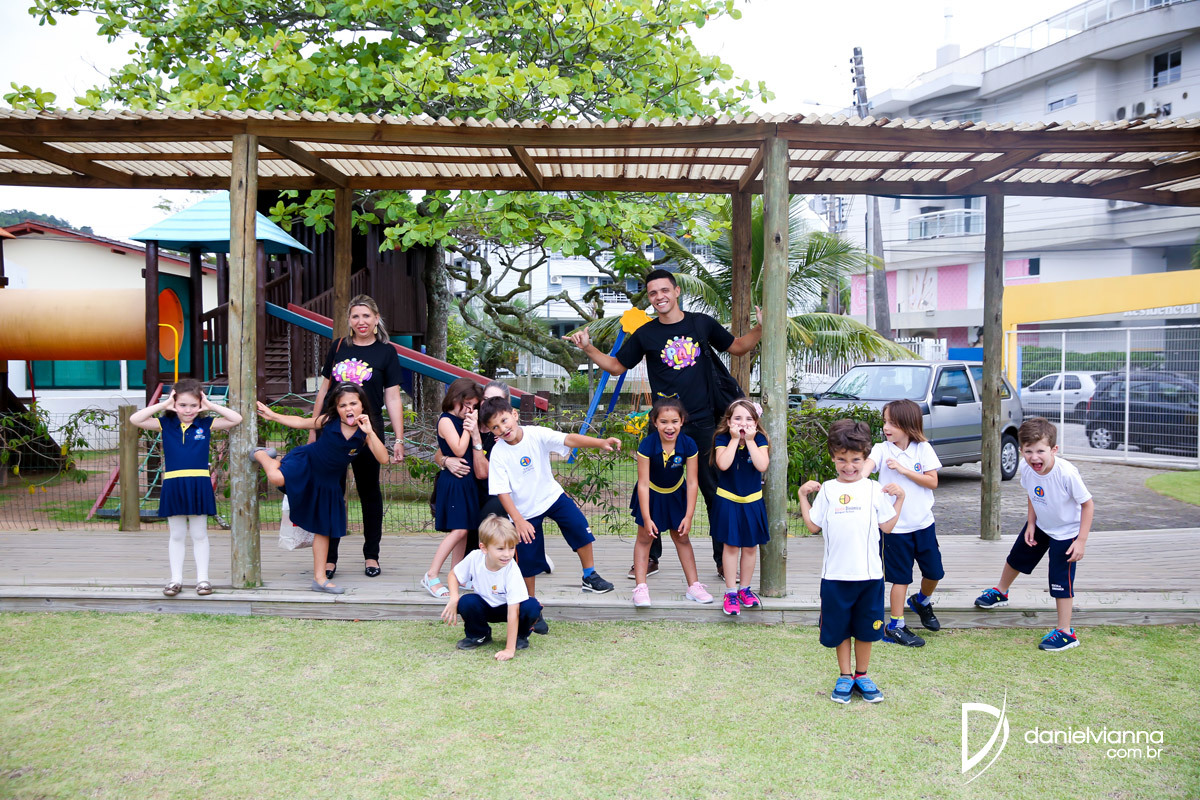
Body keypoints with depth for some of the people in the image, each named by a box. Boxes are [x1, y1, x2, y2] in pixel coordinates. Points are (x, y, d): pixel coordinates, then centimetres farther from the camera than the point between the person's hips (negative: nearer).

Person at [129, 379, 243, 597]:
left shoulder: (206, 424, 3)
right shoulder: (165, 424, 3)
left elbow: (237, 419, -1)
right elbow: (135, 419, -5)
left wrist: (210, 406, -4)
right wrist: (163, 405, -7)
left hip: (199, 485, 0)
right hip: (174, 485, 0)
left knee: (199, 535, 9)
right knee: (176, 536, 11)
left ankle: (202, 578, 16)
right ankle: (176, 579, 18)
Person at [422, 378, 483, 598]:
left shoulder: (465, 421, 14)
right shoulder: (446, 421, -10)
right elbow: (459, 450, -19)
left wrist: (475, 431, -2)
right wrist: (467, 427, -13)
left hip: (466, 481, 9)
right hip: (452, 481, -9)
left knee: (463, 530, 11)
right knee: (458, 530, -13)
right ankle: (431, 576, -8)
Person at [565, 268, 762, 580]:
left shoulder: (702, 323, 4)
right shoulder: (645, 334, 2)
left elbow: (737, 347, 17)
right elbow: (616, 366, 11)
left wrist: (762, 327, 3)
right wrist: (588, 348, -2)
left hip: (703, 422, 0)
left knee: (714, 491, 5)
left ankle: (723, 559, 17)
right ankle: (651, 557, 19)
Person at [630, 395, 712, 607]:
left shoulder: (688, 445, -25)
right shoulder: (647, 445, -30)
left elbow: (691, 482, -18)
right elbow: (643, 484, -25)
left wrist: (689, 516, -17)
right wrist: (646, 518, -24)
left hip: (676, 494, 2)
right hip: (651, 495, -2)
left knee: (682, 538, 12)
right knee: (645, 538, 3)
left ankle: (693, 585, 19)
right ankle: (640, 587, 9)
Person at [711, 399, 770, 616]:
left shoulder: (759, 439, -6)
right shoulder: (723, 439, -9)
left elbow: (762, 465, -21)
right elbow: (723, 464, -26)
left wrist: (750, 441, -22)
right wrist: (734, 439, -23)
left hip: (752, 501, 2)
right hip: (728, 500, -2)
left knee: (750, 547, 10)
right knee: (731, 546, 1)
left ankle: (744, 588, 25)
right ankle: (730, 592, 9)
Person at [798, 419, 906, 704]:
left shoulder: (874, 490, 3)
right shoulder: (827, 490, 4)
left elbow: (888, 526, 5)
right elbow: (813, 525, 7)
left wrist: (900, 498, 0)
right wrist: (803, 496, 4)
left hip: (869, 573, 0)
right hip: (835, 574, 0)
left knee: (866, 627, 12)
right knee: (839, 628, 10)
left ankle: (862, 676, 29)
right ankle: (844, 676, 26)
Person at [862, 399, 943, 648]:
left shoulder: (923, 449, -2)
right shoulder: (882, 449, -6)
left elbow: (932, 481, -8)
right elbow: (865, 469, -24)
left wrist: (903, 470, -18)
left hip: (923, 522, 3)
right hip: (895, 525, -2)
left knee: (934, 572, 12)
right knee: (901, 577, 3)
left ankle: (922, 601, 43)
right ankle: (895, 627, 14)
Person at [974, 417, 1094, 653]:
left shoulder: (1066, 473, -36)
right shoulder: (1026, 468, -21)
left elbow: (1088, 504, -25)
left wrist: (1081, 540, -25)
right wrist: (1031, 524, -4)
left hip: (1066, 532, -6)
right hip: (1040, 525, 6)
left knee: (1061, 580, -7)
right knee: (1017, 558, 23)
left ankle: (1066, 633, 5)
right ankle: (1000, 592, 50)